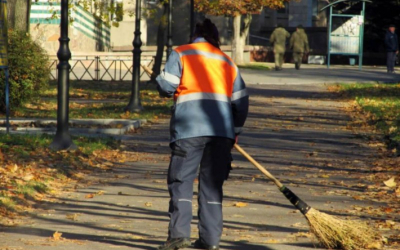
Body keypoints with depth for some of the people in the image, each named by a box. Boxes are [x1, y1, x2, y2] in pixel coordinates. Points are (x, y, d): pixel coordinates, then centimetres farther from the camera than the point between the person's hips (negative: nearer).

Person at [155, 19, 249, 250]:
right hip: (222, 130, 4)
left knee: (181, 180, -1)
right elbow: (241, 101, 17)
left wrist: (160, 80, 22)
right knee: (212, 184, 8)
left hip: (190, 128, -4)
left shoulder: (181, 54, 8)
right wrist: (235, 131, 27)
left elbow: (166, 87, -2)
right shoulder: (228, 62, 20)